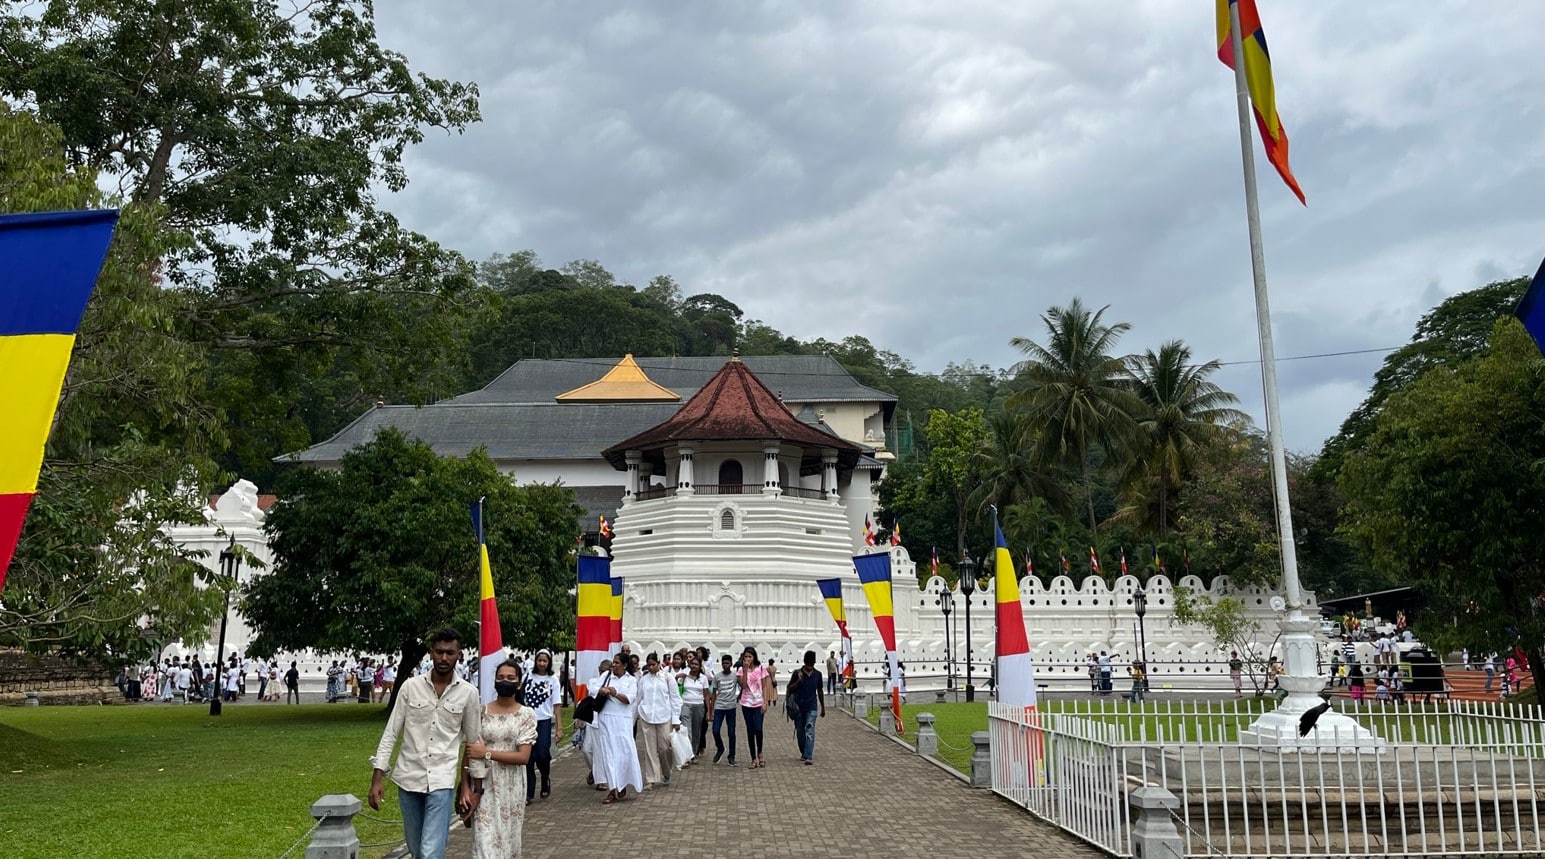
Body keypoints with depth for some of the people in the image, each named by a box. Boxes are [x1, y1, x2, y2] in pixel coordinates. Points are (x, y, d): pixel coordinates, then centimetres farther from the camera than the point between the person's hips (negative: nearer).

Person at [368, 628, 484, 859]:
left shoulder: (468, 693, -4)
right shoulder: (410, 686, -3)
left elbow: (474, 741, 5)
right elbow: (391, 733, 1)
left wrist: (475, 787, 6)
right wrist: (377, 777, -4)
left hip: (442, 780, -2)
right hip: (408, 777, 2)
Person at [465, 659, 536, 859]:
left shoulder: (527, 714, -3)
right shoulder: (481, 712, 0)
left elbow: (523, 757, -10)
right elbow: (468, 753, -1)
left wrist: (487, 753, -16)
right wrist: (466, 787, -8)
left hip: (511, 787, 0)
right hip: (484, 785, 0)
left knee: (507, 838, 11)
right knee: (485, 842, -5)